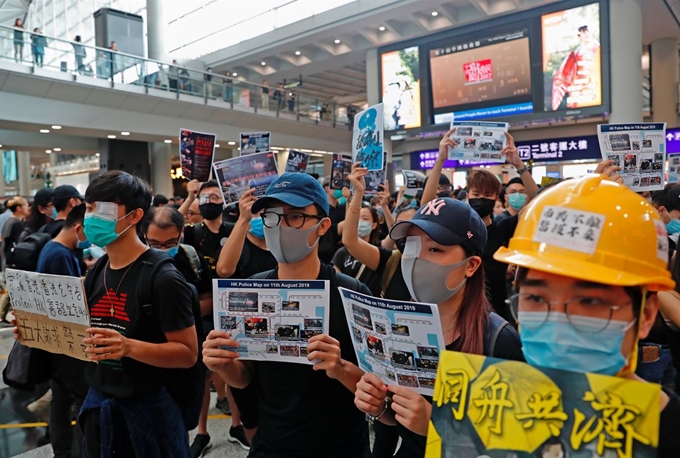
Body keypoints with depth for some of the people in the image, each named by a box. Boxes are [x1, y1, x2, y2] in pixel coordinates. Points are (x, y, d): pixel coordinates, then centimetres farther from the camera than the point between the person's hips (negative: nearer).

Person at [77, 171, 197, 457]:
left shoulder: (162, 278, -20)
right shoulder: (94, 274, 3)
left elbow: (188, 353, -19)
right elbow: (85, 337, 13)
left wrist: (129, 347, -32)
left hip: (147, 408, -7)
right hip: (97, 402, 7)